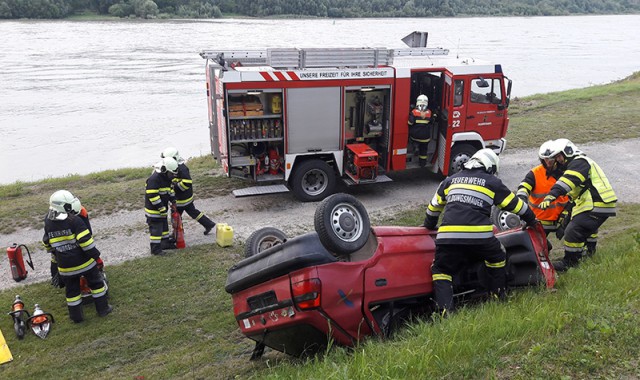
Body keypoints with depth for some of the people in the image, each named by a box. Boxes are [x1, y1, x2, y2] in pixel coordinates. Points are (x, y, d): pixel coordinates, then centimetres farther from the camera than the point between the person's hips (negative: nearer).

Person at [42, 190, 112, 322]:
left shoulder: (48, 223, 2)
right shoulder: (75, 220, -17)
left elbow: (47, 244, 13)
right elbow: (85, 241, -21)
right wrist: (95, 255, -11)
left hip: (65, 265, 4)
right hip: (84, 261, -4)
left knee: (72, 290, 17)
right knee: (96, 283, 15)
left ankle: (76, 316, 25)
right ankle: (103, 308, 23)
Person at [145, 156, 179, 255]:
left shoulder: (166, 178, 7)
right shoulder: (154, 179, -25)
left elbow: (170, 190, 21)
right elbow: (152, 195, -28)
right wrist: (161, 208, -26)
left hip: (162, 208, 10)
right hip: (153, 209, -10)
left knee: (164, 225, 20)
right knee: (156, 228, -5)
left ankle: (165, 242, 34)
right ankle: (155, 248, 3)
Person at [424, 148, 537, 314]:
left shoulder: (450, 180, 24)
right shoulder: (493, 182, 16)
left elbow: (434, 206, 33)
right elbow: (515, 204, 24)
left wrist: (429, 226, 48)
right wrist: (532, 220, 41)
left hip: (448, 235, 1)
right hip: (480, 236, -1)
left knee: (441, 270, 14)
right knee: (497, 257, 28)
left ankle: (444, 309, -4)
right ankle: (499, 295, 35)